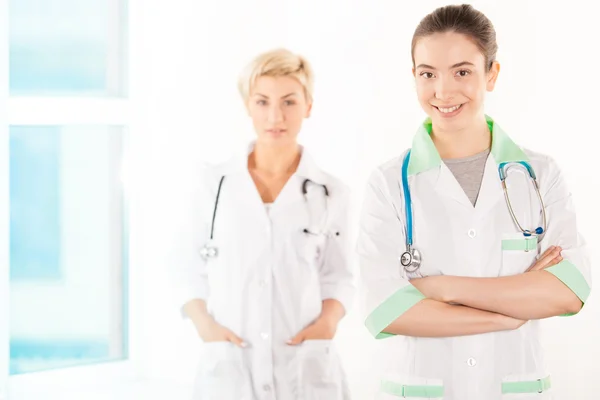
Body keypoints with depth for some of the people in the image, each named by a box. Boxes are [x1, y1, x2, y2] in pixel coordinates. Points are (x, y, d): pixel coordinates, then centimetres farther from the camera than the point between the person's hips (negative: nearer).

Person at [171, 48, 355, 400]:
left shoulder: (331, 193, 3)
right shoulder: (214, 184, 2)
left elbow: (339, 278, 7)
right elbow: (191, 271, 6)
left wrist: (328, 321, -11)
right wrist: (203, 323, -9)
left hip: (305, 368, 0)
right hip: (229, 367, 0)